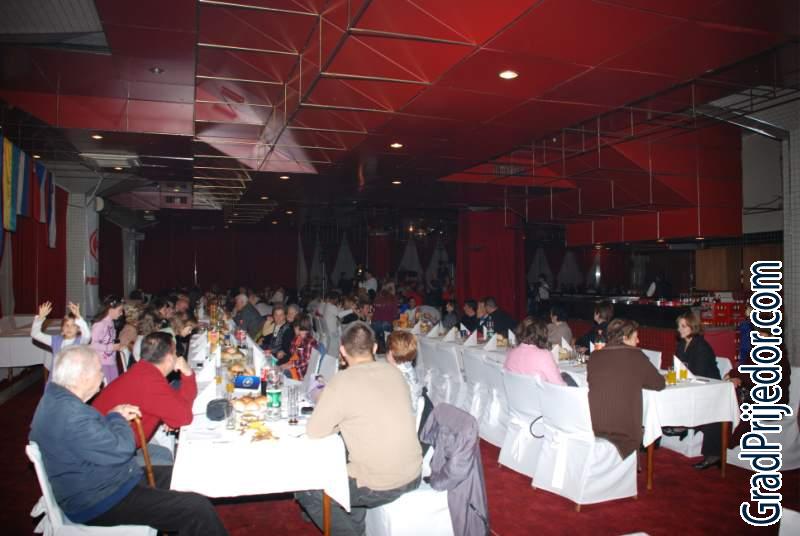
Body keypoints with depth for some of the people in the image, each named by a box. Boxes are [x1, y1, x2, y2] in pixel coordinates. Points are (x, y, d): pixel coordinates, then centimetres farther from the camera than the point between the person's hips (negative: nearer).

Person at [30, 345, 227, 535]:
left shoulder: (57, 398, 5)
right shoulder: (70, 415, -29)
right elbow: (120, 450, -26)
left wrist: (116, 416, 6)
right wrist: (116, 418, -8)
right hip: (99, 502, -11)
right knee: (198, 509, -19)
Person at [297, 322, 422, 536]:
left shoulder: (342, 381, -16)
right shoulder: (394, 372, 1)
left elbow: (314, 431, -10)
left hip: (380, 487, -6)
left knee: (305, 489, 14)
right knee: (342, 463, 31)